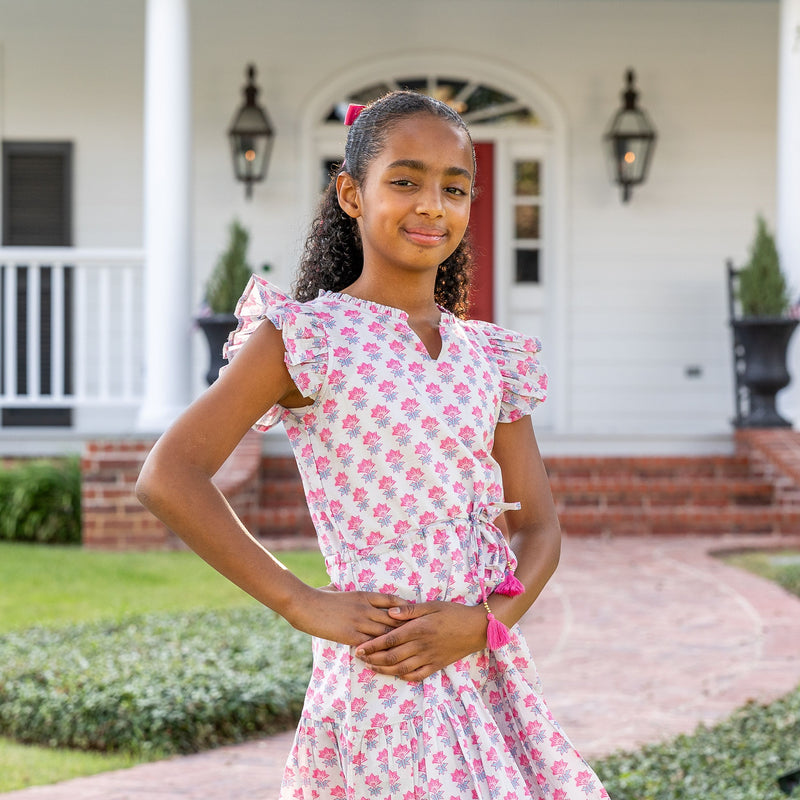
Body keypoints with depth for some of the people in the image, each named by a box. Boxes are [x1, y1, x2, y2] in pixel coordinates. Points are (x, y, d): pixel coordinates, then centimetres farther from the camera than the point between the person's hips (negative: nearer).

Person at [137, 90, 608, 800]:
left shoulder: (490, 358, 11)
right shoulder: (309, 336, -5)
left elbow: (537, 526, 10)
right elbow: (169, 479, -14)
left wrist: (485, 619, -10)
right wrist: (306, 606, -15)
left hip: (489, 673, 5)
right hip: (379, 681, -5)